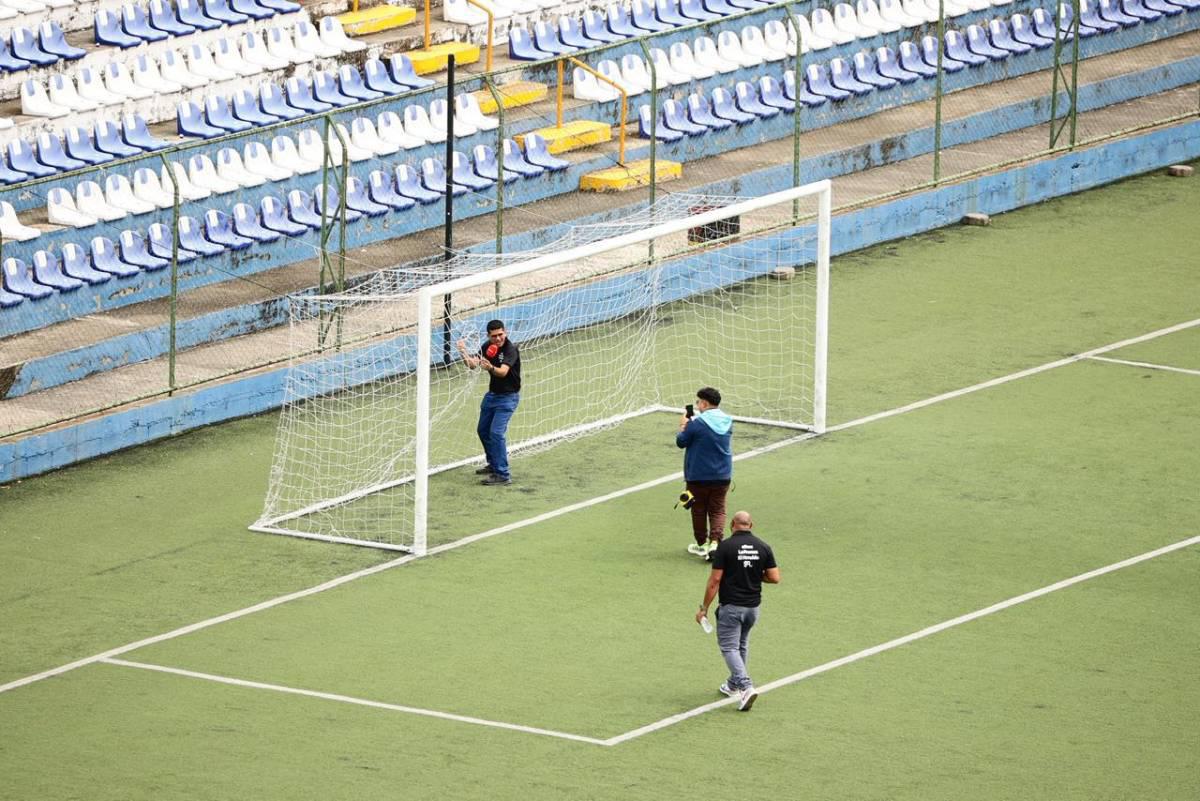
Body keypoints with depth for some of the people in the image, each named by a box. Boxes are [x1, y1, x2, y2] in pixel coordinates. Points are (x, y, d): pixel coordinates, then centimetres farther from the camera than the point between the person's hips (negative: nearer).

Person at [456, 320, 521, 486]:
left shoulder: (511, 349, -22)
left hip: (507, 396, -8)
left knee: (496, 432, -18)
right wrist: (464, 353, -25)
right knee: (483, 430, 18)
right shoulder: (488, 347, -2)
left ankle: (503, 475, -15)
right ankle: (494, 465, 37)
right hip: (492, 394, 8)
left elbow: (503, 372, -36)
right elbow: (473, 365, -7)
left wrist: (491, 368, -57)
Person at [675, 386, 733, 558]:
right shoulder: (727, 422, 0)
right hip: (722, 476, 4)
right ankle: (715, 541, -8)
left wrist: (683, 426, 9)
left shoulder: (697, 424, -19)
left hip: (698, 477, -4)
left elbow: (681, 442, -8)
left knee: (699, 510, 12)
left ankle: (701, 544, 19)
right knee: (718, 510, 10)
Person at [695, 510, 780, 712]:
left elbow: (715, 580, -13)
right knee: (742, 644, 23)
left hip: (731, 606, -5)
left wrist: (704, 608, -6)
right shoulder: (763, 547, -1)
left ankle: (746, 687, -21)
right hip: (753, 606, 5)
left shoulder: (725, 547, -12)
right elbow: (774, 578, -2)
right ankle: (734, 685, 34)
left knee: (729, 647, -3)